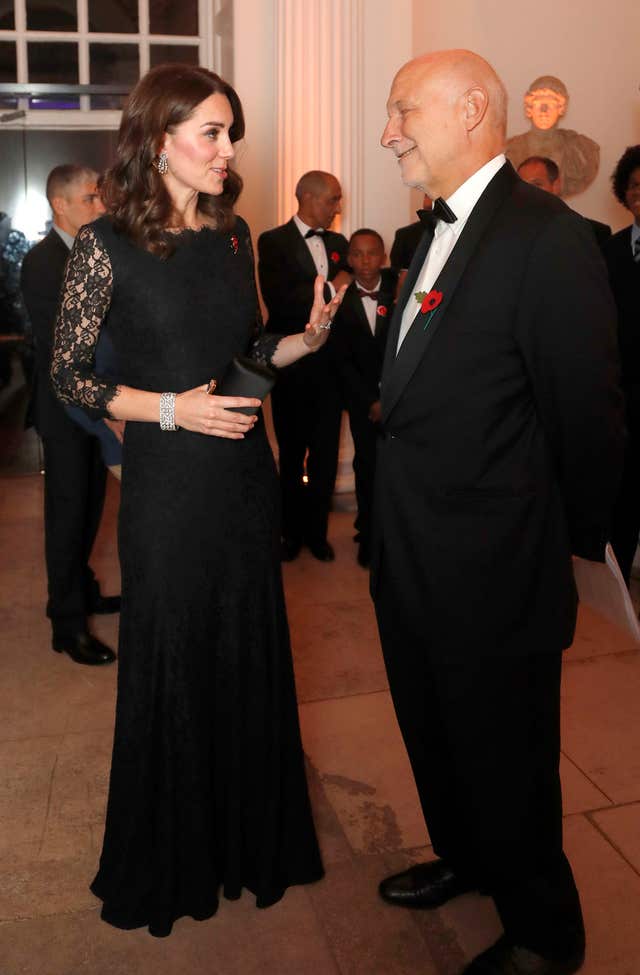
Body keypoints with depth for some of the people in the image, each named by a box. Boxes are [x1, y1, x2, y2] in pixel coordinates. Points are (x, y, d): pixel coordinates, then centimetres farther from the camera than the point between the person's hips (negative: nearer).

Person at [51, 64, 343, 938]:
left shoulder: (233, 234, 6)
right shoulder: (108, 245, -9)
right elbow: (69, 375, -6)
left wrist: (306, 338, -4)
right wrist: (171, 409, -16)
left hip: (245, 472, 5)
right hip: (168, 482, -4)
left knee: (252, 653, 14)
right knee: (171, 664, 10)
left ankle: (253, 836, 38)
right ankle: (170, 861, 36)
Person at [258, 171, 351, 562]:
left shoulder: (338, 243, 11)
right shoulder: (274, 242, -6)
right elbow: (278, 302, -19)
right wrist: (329, 288, -16)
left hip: (331, 363, 4)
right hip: (291, 365, -4)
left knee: (326, 454, 7)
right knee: (292, 453, 10)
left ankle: (316, 529, 23)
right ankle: (292, 530, 26)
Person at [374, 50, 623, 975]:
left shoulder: (547, 237, -19)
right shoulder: (439, 231, 10)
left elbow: (587, 413, -17)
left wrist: (575, 544, -6)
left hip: (491, 579, -8)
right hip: (411, 566, 9)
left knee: (505, 763, 12)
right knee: (435, 739, 26)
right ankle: (464, 857, 53)